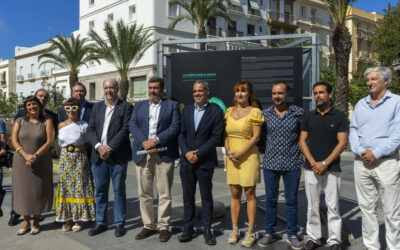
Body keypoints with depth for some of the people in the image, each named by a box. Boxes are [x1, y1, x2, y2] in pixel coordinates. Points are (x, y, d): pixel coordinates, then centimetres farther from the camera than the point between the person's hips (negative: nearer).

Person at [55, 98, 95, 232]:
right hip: (65, 159, 3)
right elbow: (60, 143, 18)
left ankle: (79, 220, 10)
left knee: (80, 187, 0)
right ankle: (68, 219, 14)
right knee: (65, 188, 4)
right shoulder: (61, 125, 7)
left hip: (80, 159, -3)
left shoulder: (84, 125, -4)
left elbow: (88, 144, 3)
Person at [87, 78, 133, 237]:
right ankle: (101, 223, 22)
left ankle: (120, 224, 14)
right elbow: (91, 129, 6)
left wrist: (109, 148, -15)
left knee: (119, 191, 4)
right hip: (98, 156, 4)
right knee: (100, 191, 10)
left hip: (118, 157, -4)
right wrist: (99, 146, -10)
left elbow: (125, 130, -10)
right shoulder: (97, 107, 14)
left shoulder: (126, 107, 0)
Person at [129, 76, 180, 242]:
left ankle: (163, 227, 12)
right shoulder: (139, 106, 17)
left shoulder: (172, 105, 8)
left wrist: (155, 140, -14)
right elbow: (132, 126, 4)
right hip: (142, 154, 3)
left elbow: (175, 127, -4)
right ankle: (148, 225, 19)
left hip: (164, 154, -3)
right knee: (144, 193, 7)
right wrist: (145, 143, -12)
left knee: (164, 194, 0)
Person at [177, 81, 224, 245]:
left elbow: (216, 137, -10)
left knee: (206, 196, 6)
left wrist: (198, 154, -13)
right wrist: (186, 152, -8)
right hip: (186, 160, 4)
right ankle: (188, 227, 20)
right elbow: (181, 133, 7)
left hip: (205, 161, -3)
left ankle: (207, 230, 17)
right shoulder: (187, 110, 10)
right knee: (188, 196, 9)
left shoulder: (216, 111, -4)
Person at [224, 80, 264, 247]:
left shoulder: (254, 112, -4)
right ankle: (234, 230, 17)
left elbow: (256, 136, -9)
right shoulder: (229, 111, 11)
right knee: (235, 194, 8)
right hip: (232, 157, 5)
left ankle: (251, 232, 9)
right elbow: (226, 135, 13)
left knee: (249, 194, 0)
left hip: (249, 156, -4)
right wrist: (228, 151, -4)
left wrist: (241, 153, -15)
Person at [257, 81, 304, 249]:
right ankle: (269, 233, 22)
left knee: (291, 201, 8)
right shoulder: (265, 114, 2)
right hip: (270, 164, 1)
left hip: (292, 164, -1)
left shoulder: (298, 113, -1)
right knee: (270, 200, 9)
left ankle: (292, 234, 21)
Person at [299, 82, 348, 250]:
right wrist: (313, 162, -7)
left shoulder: (340, 117, 0)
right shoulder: (308, 117, 8)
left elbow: (342, 143, -5)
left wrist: (325, 163, -13)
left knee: (333, 206, 2)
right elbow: (302, 141, 6)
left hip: (332, 169, -2)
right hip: (311, 168, 3)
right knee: (312, 206, 8)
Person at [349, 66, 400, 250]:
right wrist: (360, 151, -7)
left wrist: (376, 153, -15)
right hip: (361, 163, 5)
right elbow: (353, 131, 10)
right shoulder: (361, 104, 14)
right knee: (367, 208, 10)